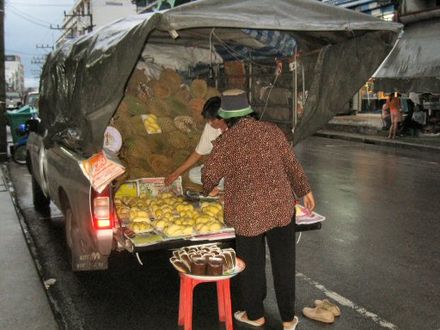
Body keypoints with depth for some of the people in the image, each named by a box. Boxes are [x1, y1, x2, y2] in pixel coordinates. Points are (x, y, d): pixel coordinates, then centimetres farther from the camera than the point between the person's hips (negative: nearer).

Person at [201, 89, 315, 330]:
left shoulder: (225, 141, -5)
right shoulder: (271, 130, 2)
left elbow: (209, 174, 3)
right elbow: (291, 164, 6)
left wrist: (207, 190, 26)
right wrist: (304, 190, 19)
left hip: (248, 212, -2)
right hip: (282, 206, 3)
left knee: (252, 264, 16)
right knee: (284, 262, 14)